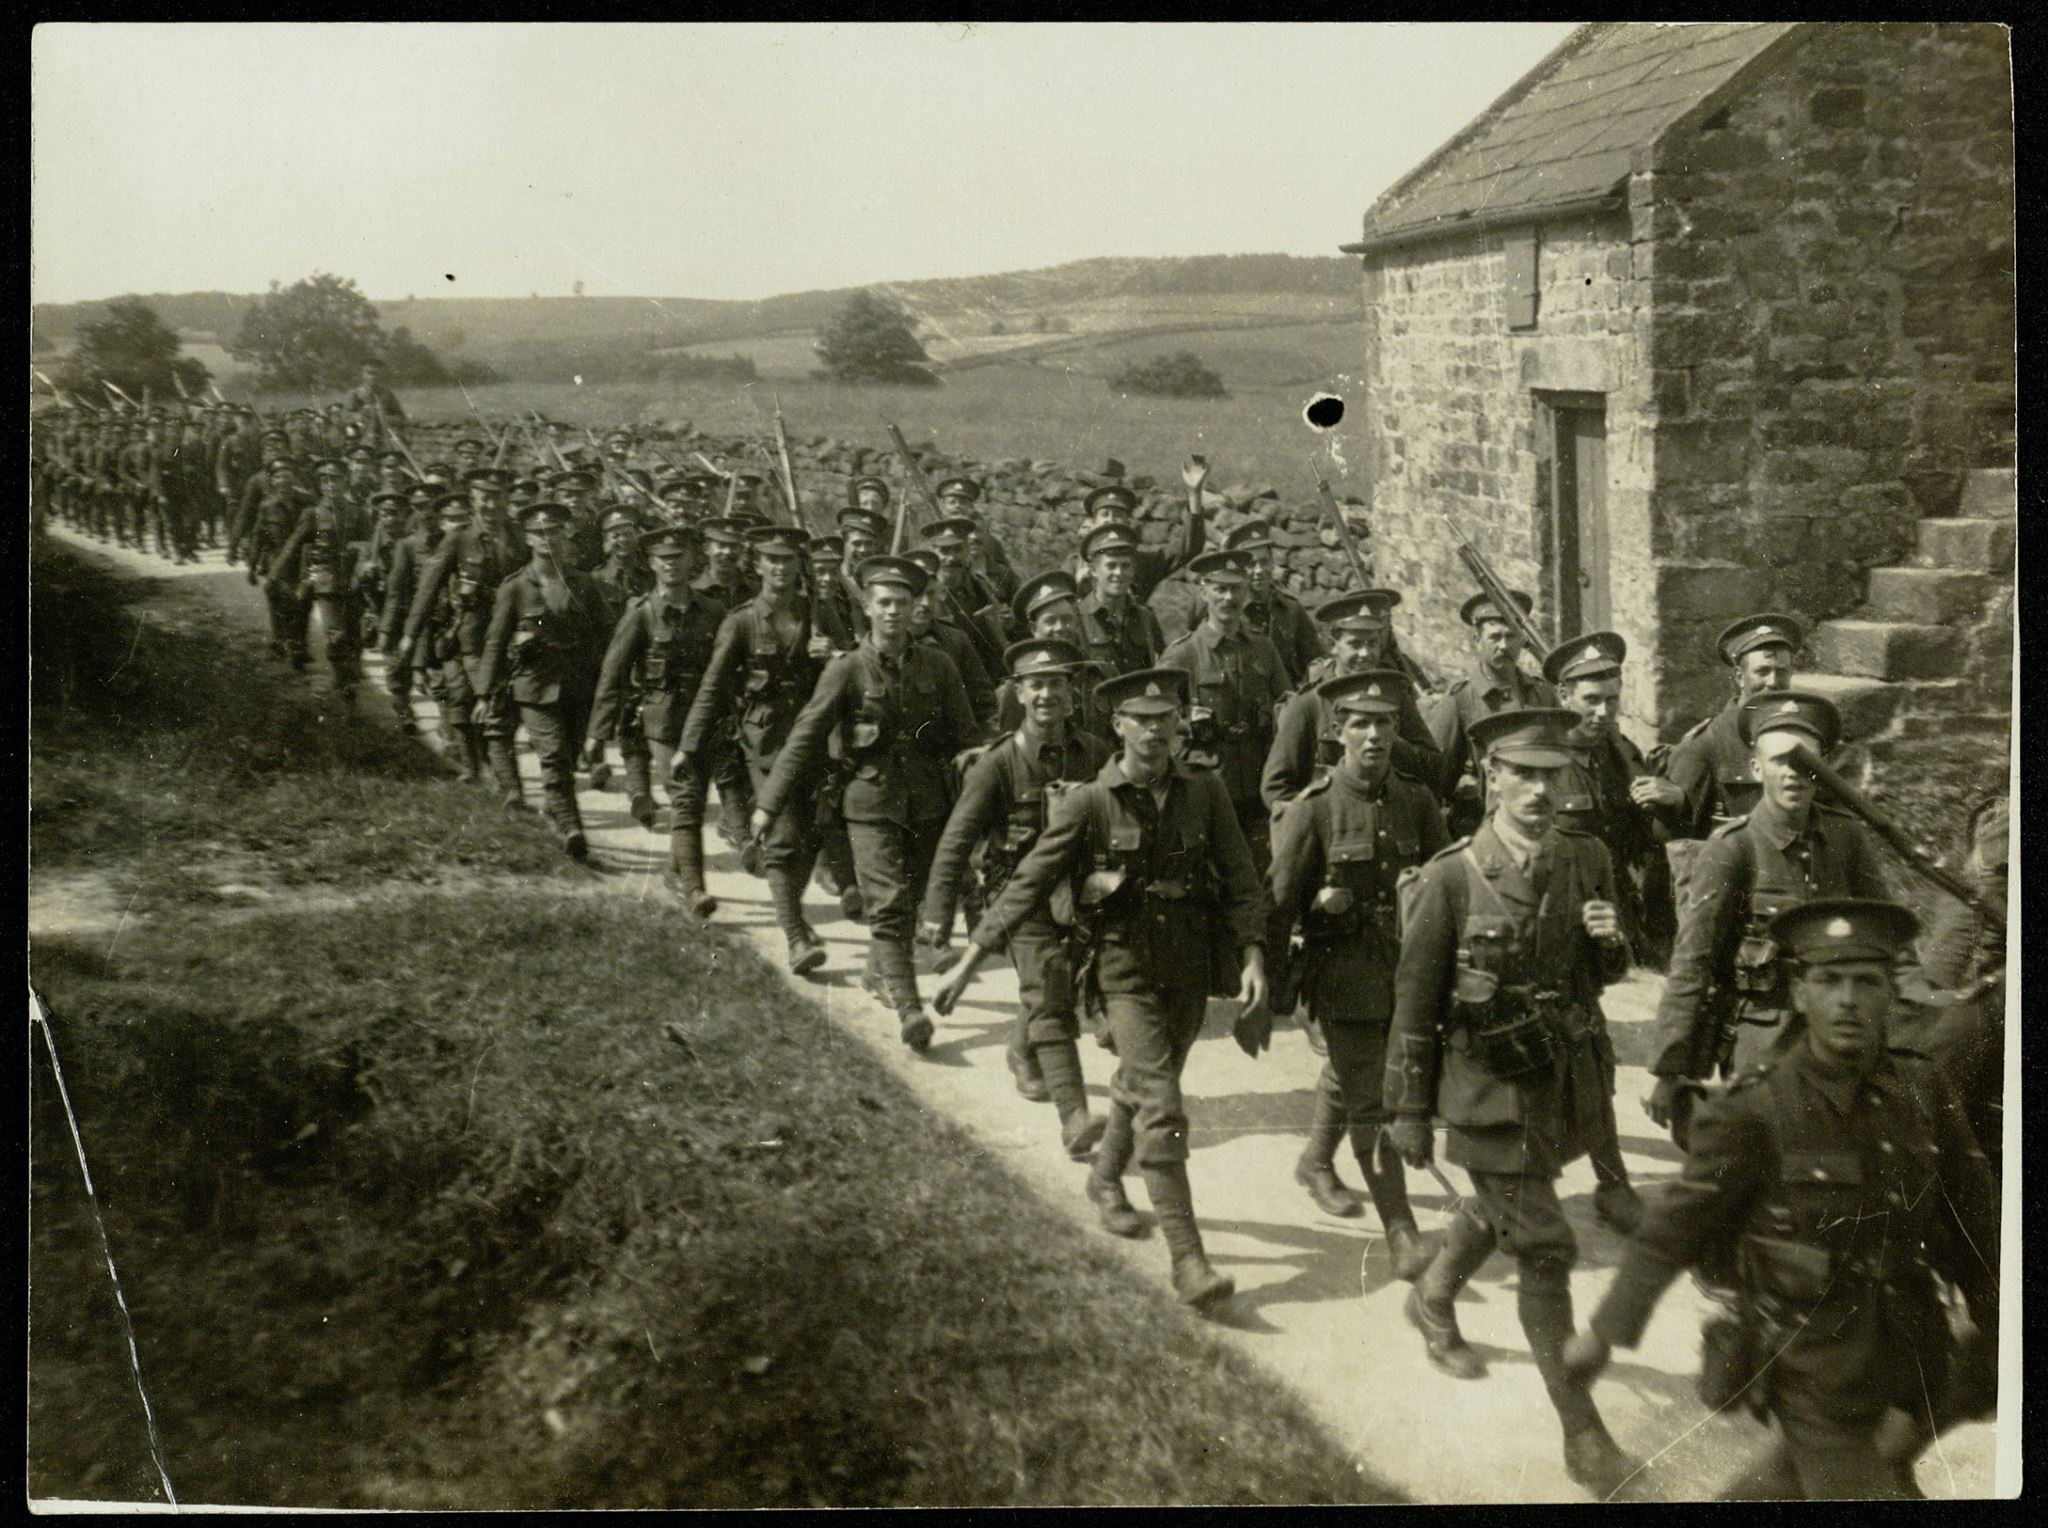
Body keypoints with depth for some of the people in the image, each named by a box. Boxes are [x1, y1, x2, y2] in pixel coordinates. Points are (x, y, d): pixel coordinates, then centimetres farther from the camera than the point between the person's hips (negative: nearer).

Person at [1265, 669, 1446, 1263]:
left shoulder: (1418, 800, -1)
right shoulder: (1314, 809, -13)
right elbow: (1279, 903, -9)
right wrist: (1272, 993, -8)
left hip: (1406, 968, 5)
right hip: (1342, 976, -4)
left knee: (1348, 1078, 24)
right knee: (1371, 1104, -4)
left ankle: (1315, 1164, 49)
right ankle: (1402, 1235, 0)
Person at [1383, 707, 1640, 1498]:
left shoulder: (1586, 860, -2)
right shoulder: (1451, 879, -16)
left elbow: (1602, 973, 11)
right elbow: (1414, 1003, -9)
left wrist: (1611, 941, -13)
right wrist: (1409, 1112, -5)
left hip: (1568, 1080, 5)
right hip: (1493, 1092, -5)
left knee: (1500, 1208, 26)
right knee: (1544, 1251, -4)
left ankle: (1433, 1300, 55)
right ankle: (1583, 1438, 4)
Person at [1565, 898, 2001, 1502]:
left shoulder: (1923, 1091, -5)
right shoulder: (1752, 1114, -18)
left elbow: (1975, 1227, 6)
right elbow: (1672, 1230, -11)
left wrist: (1999, 1339, 10)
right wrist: (1603, 1332, -6)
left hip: (1911, 1362, 5)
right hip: (1815, 1379, -5)